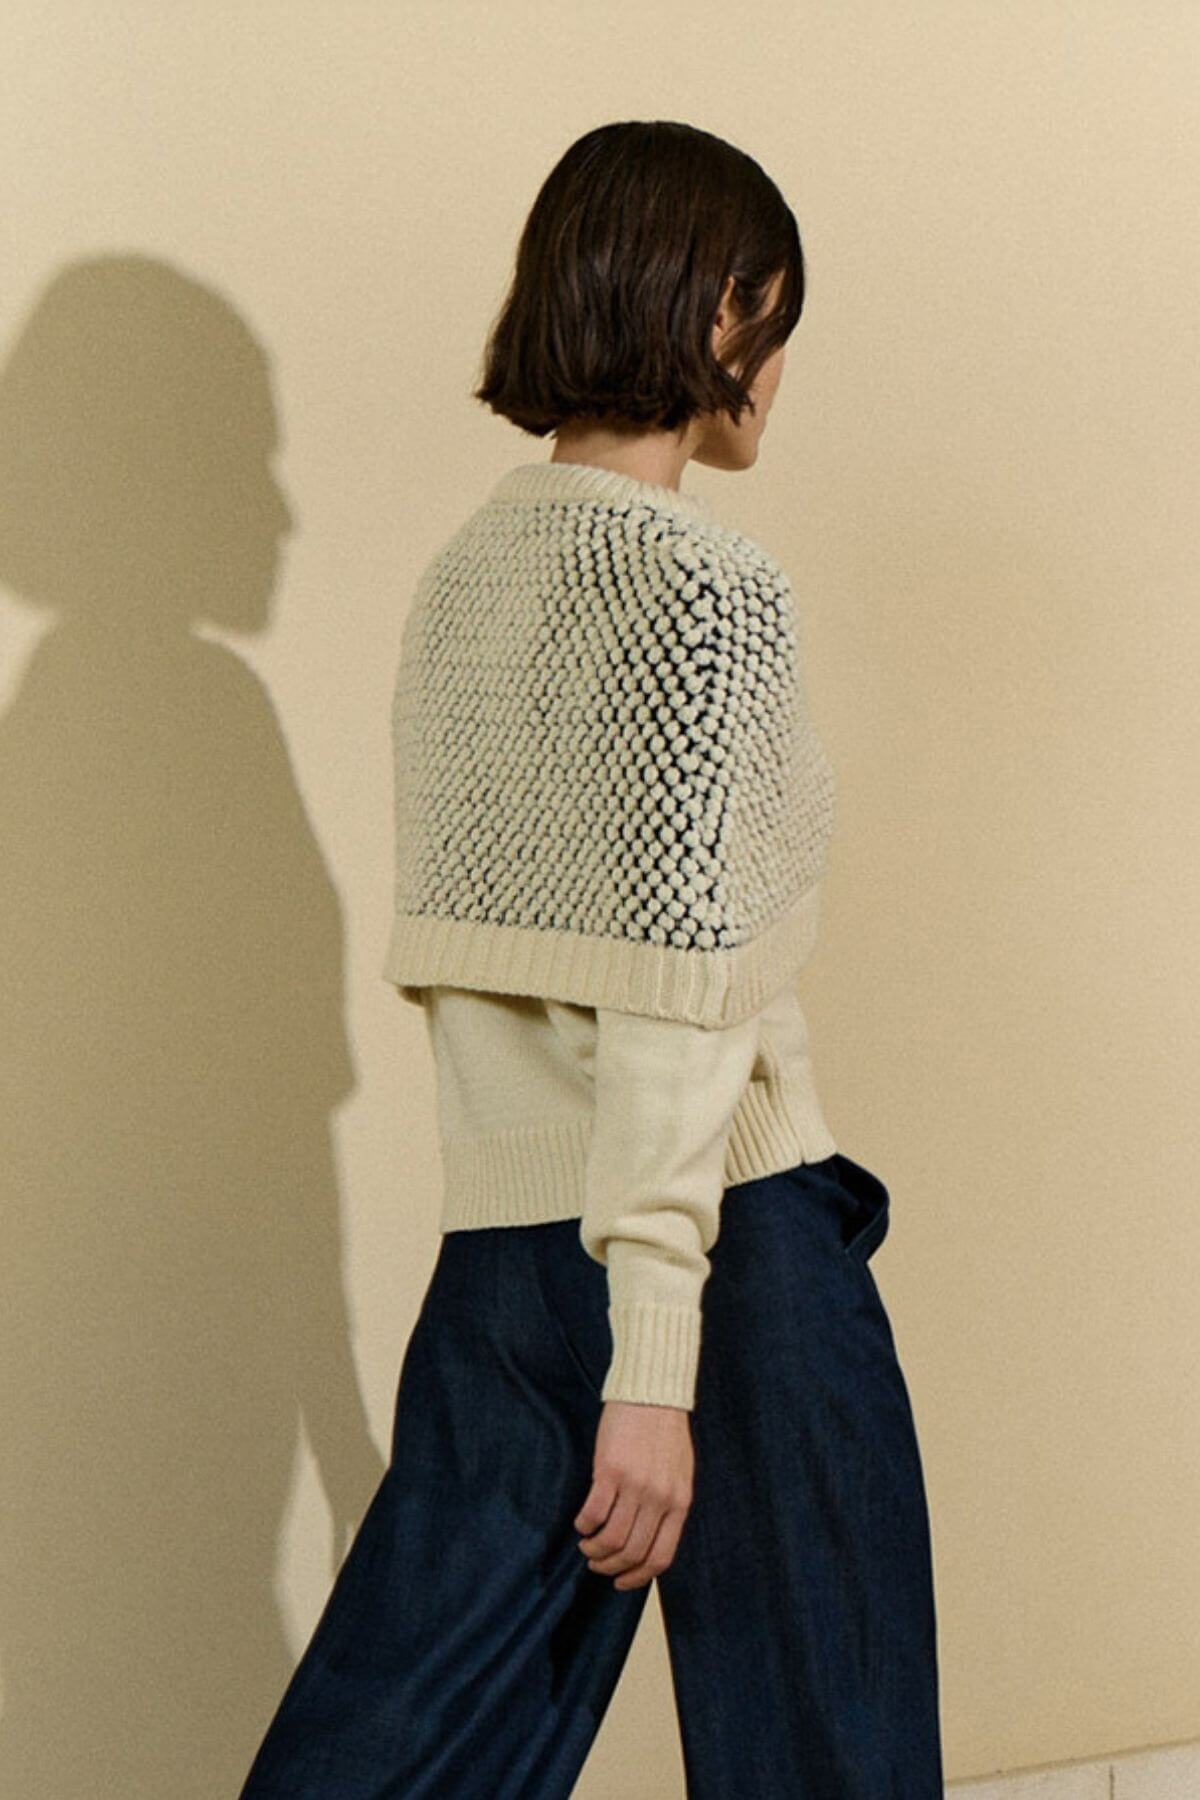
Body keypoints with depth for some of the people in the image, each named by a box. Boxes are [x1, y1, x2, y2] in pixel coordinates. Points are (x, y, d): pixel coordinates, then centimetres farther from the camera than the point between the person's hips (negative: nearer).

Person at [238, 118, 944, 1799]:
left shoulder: (457, 574, 11)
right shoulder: (709, 585, -12)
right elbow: (679, 987, -18)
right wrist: (656, 1365, -20)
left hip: (494, 1236, 7)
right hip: (716, 1233, -7)